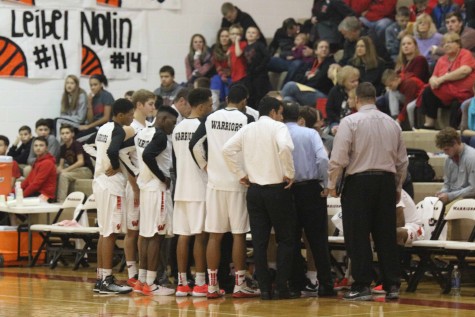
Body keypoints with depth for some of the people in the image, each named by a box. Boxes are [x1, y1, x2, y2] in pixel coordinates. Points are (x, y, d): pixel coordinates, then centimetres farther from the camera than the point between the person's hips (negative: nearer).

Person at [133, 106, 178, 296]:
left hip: (145, 186, 9)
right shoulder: (160, 136, -15)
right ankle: (150, 284, -5)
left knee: (146, 234, 12)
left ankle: (141, 281, 14)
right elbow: (147, 155, -29)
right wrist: (163, 177, -19)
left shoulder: (141, 134, 11)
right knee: (156, 236, -5)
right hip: (158, 188, -9)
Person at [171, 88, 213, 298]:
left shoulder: (178, 128, 13)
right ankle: (200, 284, -2)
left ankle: (182, 283, 7)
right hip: (200, 188, -7)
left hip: (181, 188, 7)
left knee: (183, 235, 7)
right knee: (200, 235, -3)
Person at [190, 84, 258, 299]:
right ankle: (239, 285, 3)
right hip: (238, 183, -4)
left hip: (215, 182, 4)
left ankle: (212, 285, 7)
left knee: (215, 234, 6)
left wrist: (205, 166, 12)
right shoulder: (246, 120, -6)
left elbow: (194, 145, 2)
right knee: (239, 234, 2)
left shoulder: (211, 119, 5)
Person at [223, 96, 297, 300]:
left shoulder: (247, 130, 10)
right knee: (285, 239, 4)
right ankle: (281, 287, -2)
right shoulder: (278, 127, -6)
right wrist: (289, 173, -13)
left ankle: (264, 288, 3)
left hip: (254, 189, 5)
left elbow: (227, 149, 1)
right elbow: (285, 147, -25)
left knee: (259, 241, 5)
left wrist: (241, 174, 6)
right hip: (277, 189, -5)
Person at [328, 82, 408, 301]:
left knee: (358, 237, 0)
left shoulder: (350, 122, -6)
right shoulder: (392, 123, 10)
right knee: (386, 236, 9)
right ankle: (392, 285, 9)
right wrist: (398, 187, 25)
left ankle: (362, 287, -1)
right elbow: (402, 161, 14)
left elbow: (339, 158, -11)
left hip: (359, 182, -5)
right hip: (387, 181, 5)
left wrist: (332, 184, 1)